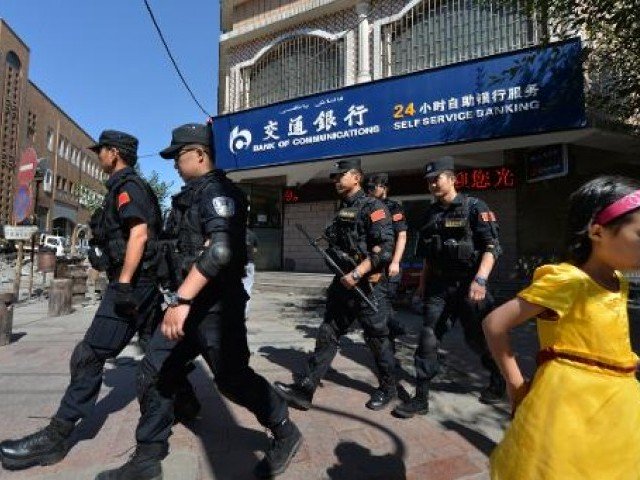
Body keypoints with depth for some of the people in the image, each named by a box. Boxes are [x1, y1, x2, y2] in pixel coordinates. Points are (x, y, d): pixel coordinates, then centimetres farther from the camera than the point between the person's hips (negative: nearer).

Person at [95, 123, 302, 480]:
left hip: (215, 305, -9)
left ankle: (286, 434, 24)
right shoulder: (192, 194, 17)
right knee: (154, 372, 10)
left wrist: (181, 299, -33)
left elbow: (220, 248, -31)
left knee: (233, 378, 1)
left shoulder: (217, 190, -14)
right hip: (190, 302, 9)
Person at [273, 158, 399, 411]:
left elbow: (385, 248, -20)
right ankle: (304, 389, 13)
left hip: (368, 285, -7)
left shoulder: (373, 207, -11)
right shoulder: (342, 209, 14)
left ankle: (388, 388, 31)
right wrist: (343, 277, 14)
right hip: (344, 283, 8)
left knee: (377, 338, 9)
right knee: (327, 335, 7)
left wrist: (357, 273, -23)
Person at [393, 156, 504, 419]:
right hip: (438, 285, 5)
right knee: (427, 338, 0)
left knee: (479, 338, 11)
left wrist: (480, 279, -25)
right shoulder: (431, 213, 10)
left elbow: (492, 247, -14)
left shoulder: (474, 207, -8)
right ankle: (421, 398, 9)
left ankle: (498, 380, 41)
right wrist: (423, 282, 16)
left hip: (468, 285, -5)